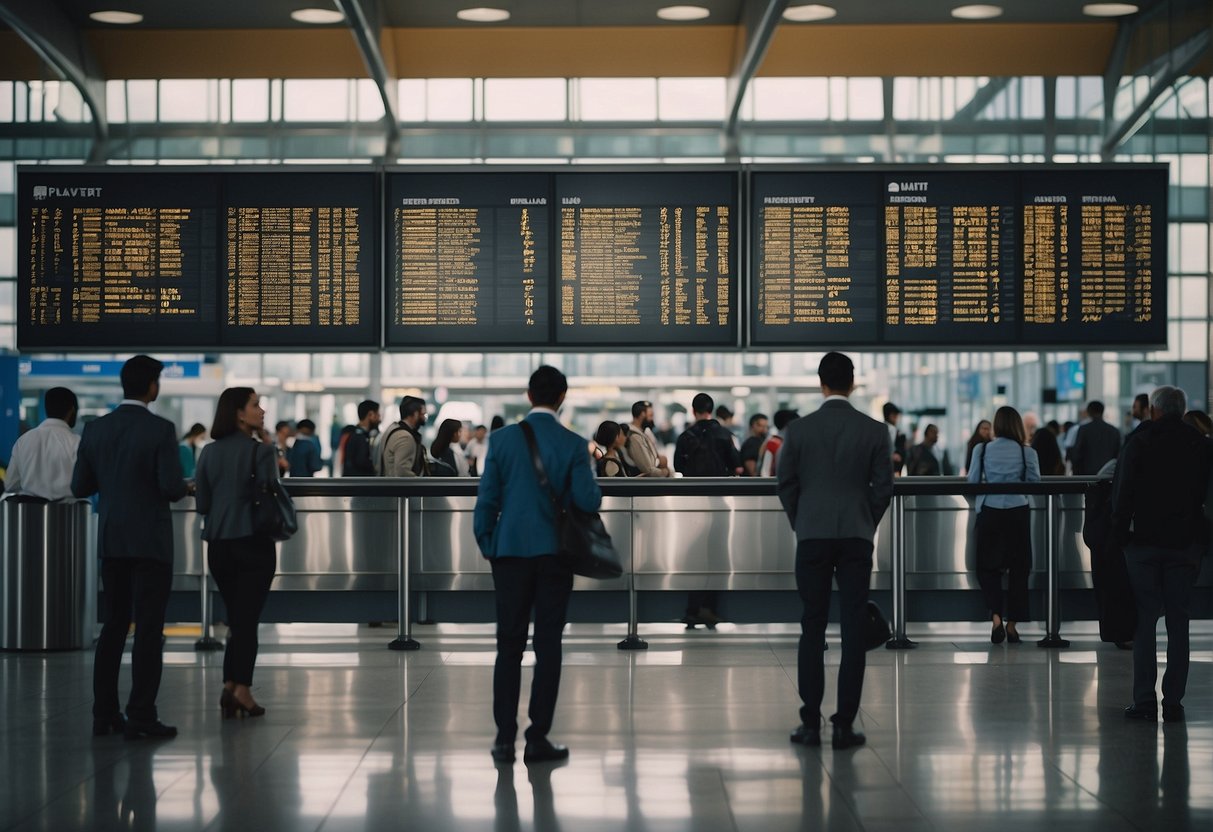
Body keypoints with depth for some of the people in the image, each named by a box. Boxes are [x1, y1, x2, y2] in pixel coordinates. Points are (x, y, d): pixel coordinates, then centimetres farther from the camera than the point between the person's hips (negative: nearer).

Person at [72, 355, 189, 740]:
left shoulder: (96, 429, 3)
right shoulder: (160, 430, -13)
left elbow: (80, 486, 5)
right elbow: (172, 487, -18)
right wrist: (183, 487, 4)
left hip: (111, 541, 6)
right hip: (151, 542, -5)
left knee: (114, 625, 14)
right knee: (148, 628, -1)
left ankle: (104, 713, 15)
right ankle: (140, 716, -2)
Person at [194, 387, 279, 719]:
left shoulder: (209, 452, 6)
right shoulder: (261, 450, -10)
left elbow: (202, 503, 8)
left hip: (218, 545, 5)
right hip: (253, 542, -5)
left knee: (237, 618, 15)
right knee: (248, 618, -1)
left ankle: (231, 686, 10)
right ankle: (241, 689, -7)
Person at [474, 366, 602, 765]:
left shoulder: (503, 438, -2)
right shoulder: (573, 444, -6)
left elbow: (487, 498, -2)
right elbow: (587, 500, -11)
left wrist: (486, 546, 9)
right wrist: (595, 487, 12)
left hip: (511, 552, 1)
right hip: (555, 553, -1)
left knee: (509, 646, 7)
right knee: (548, 646, 4)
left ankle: (505, 738, 6)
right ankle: (538, 738, 3)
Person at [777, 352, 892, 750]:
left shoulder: (798, 430, -2)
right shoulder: (874, 431, -2)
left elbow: (786, 484, 2)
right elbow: (883, 486, 1)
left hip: (812, 537, 0)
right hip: (857, 538, 0)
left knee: (812, 629, 5)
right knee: (853, 630, 2)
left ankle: (811, 723, 4)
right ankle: (844, 724, 0)